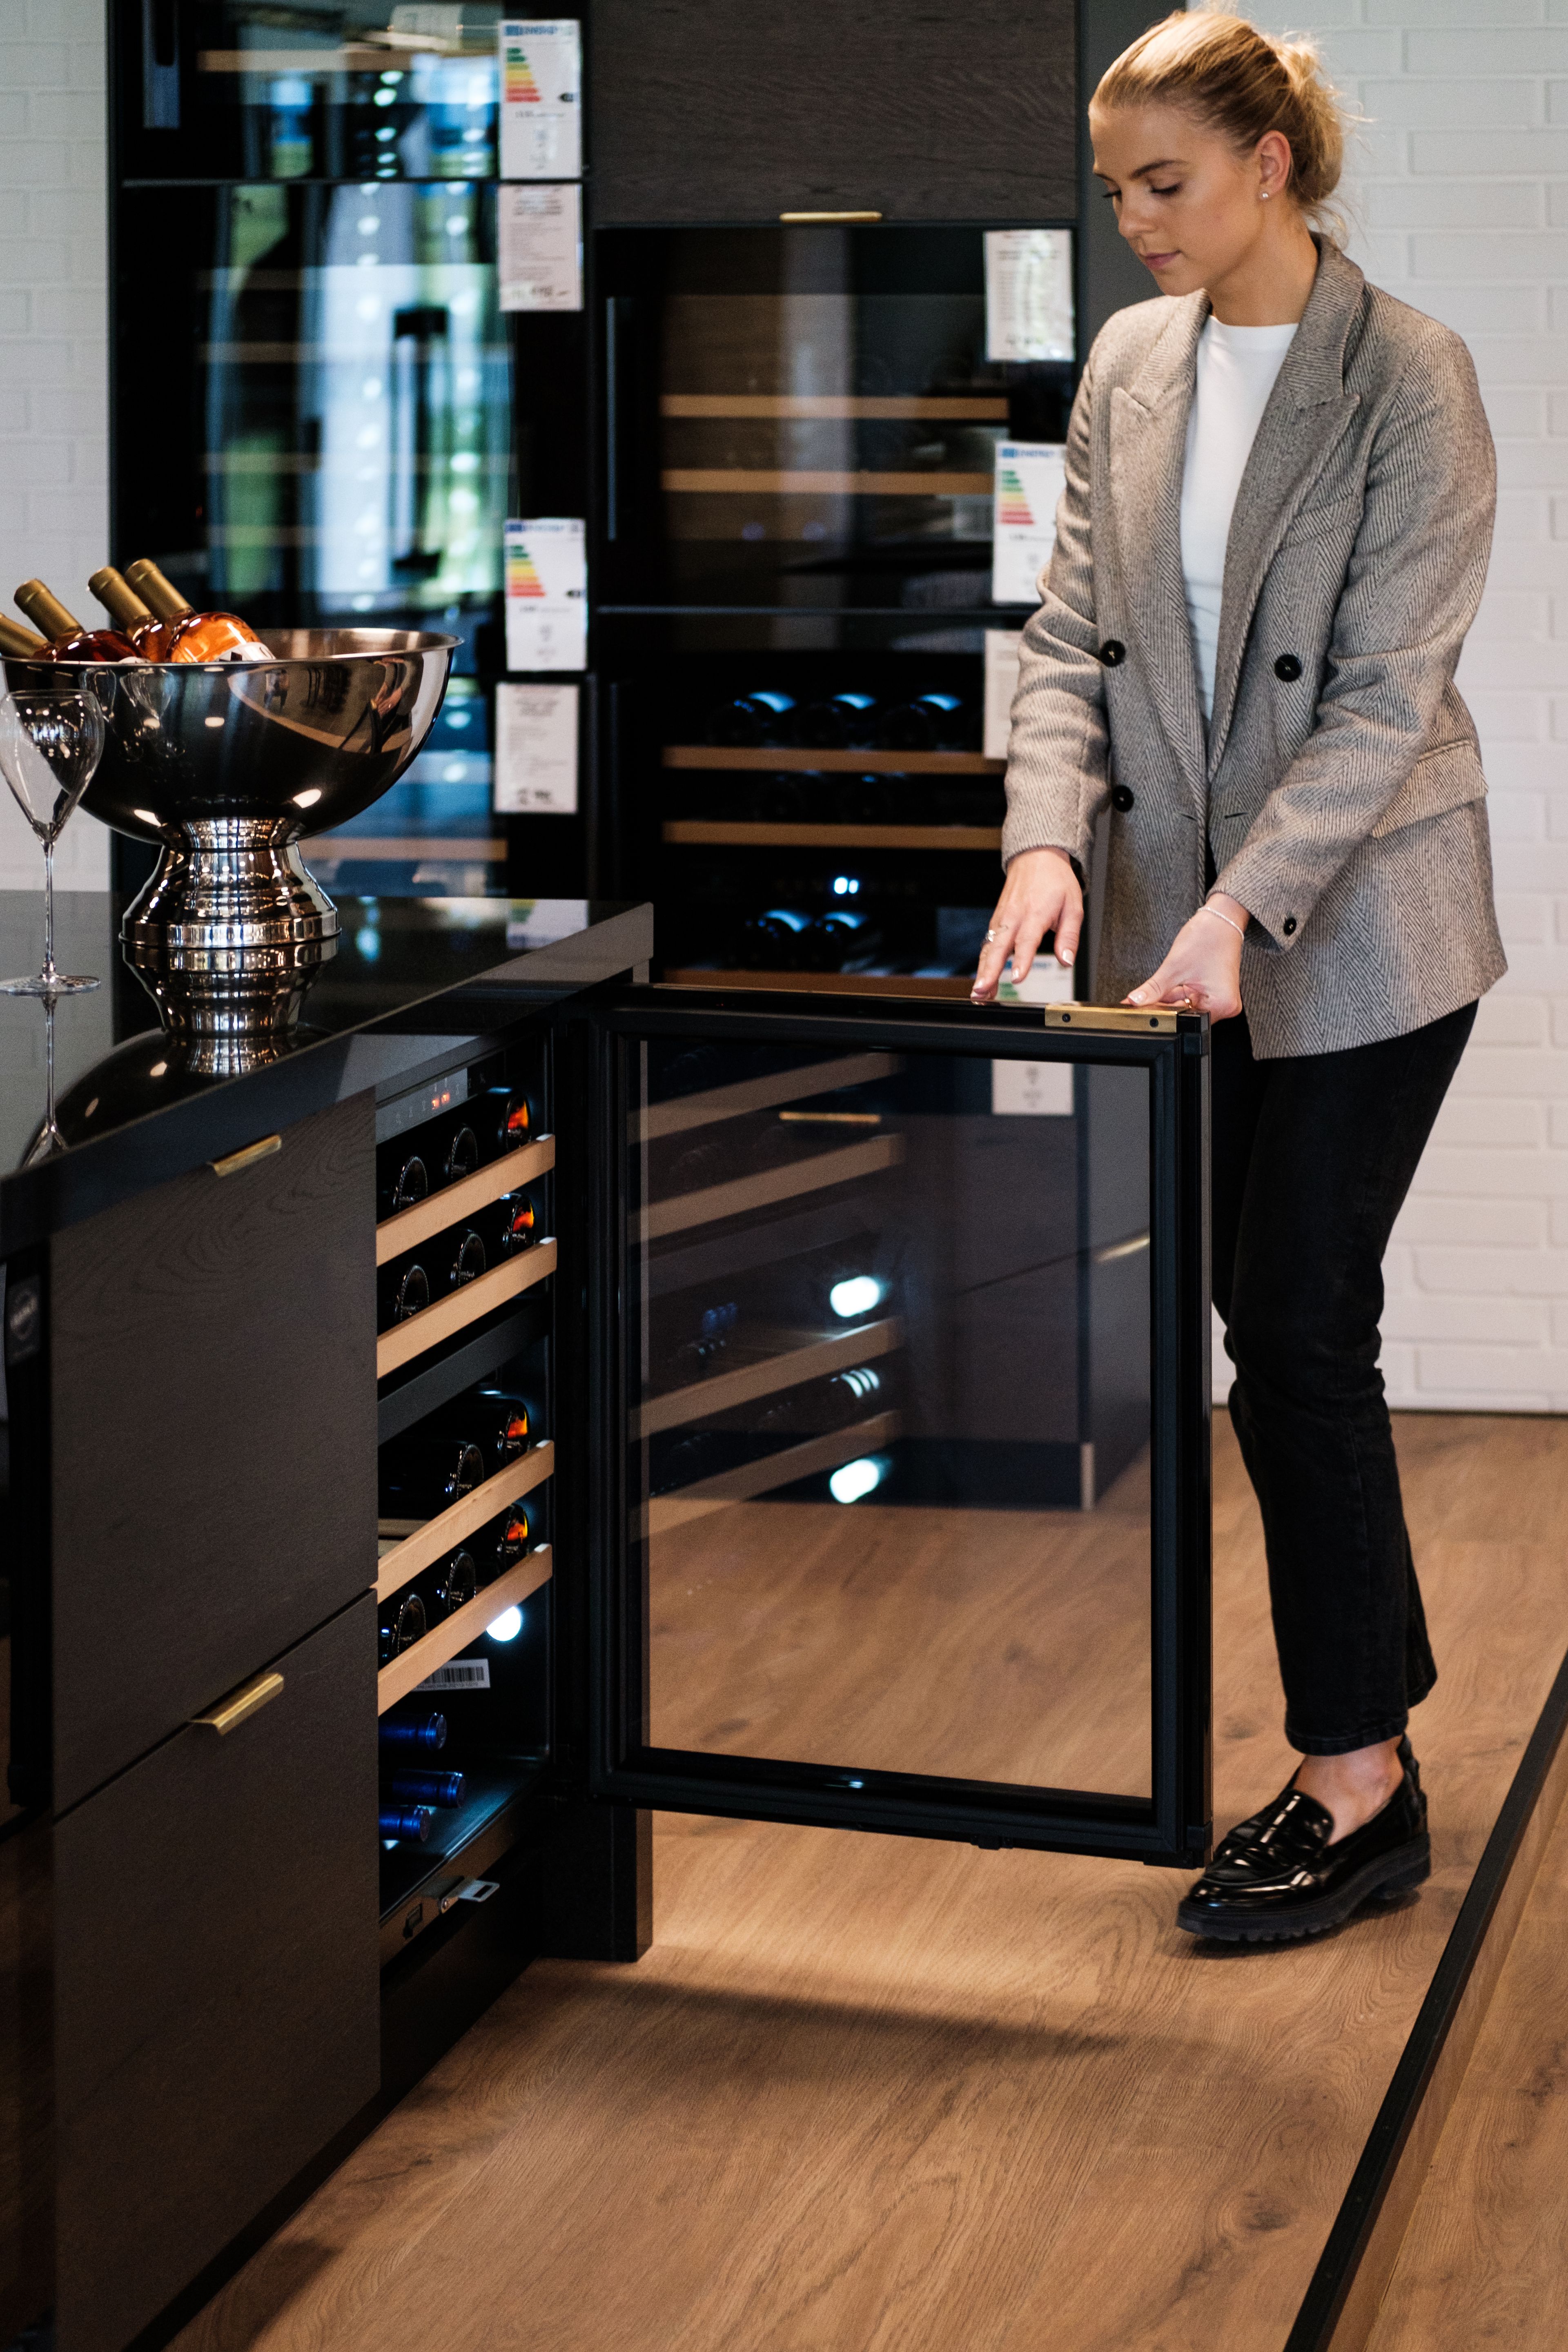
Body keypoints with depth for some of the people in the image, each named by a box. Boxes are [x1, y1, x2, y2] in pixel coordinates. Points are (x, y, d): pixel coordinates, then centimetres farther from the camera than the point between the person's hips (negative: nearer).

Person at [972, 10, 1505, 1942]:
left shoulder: (1408, 378, -11)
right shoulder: (1129, 369, 7)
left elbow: (1386, 694, -16)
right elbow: (1070, 634, 5)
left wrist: (1241, 912, -24)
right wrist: (1048, 837, -13)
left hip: (1357, 932, -6)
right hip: (1183, 928, 6)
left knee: (1295, 1330, -6)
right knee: (1281, 1329, 10)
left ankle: (1355, 1783, 4)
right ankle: (1374, 1710, 22)